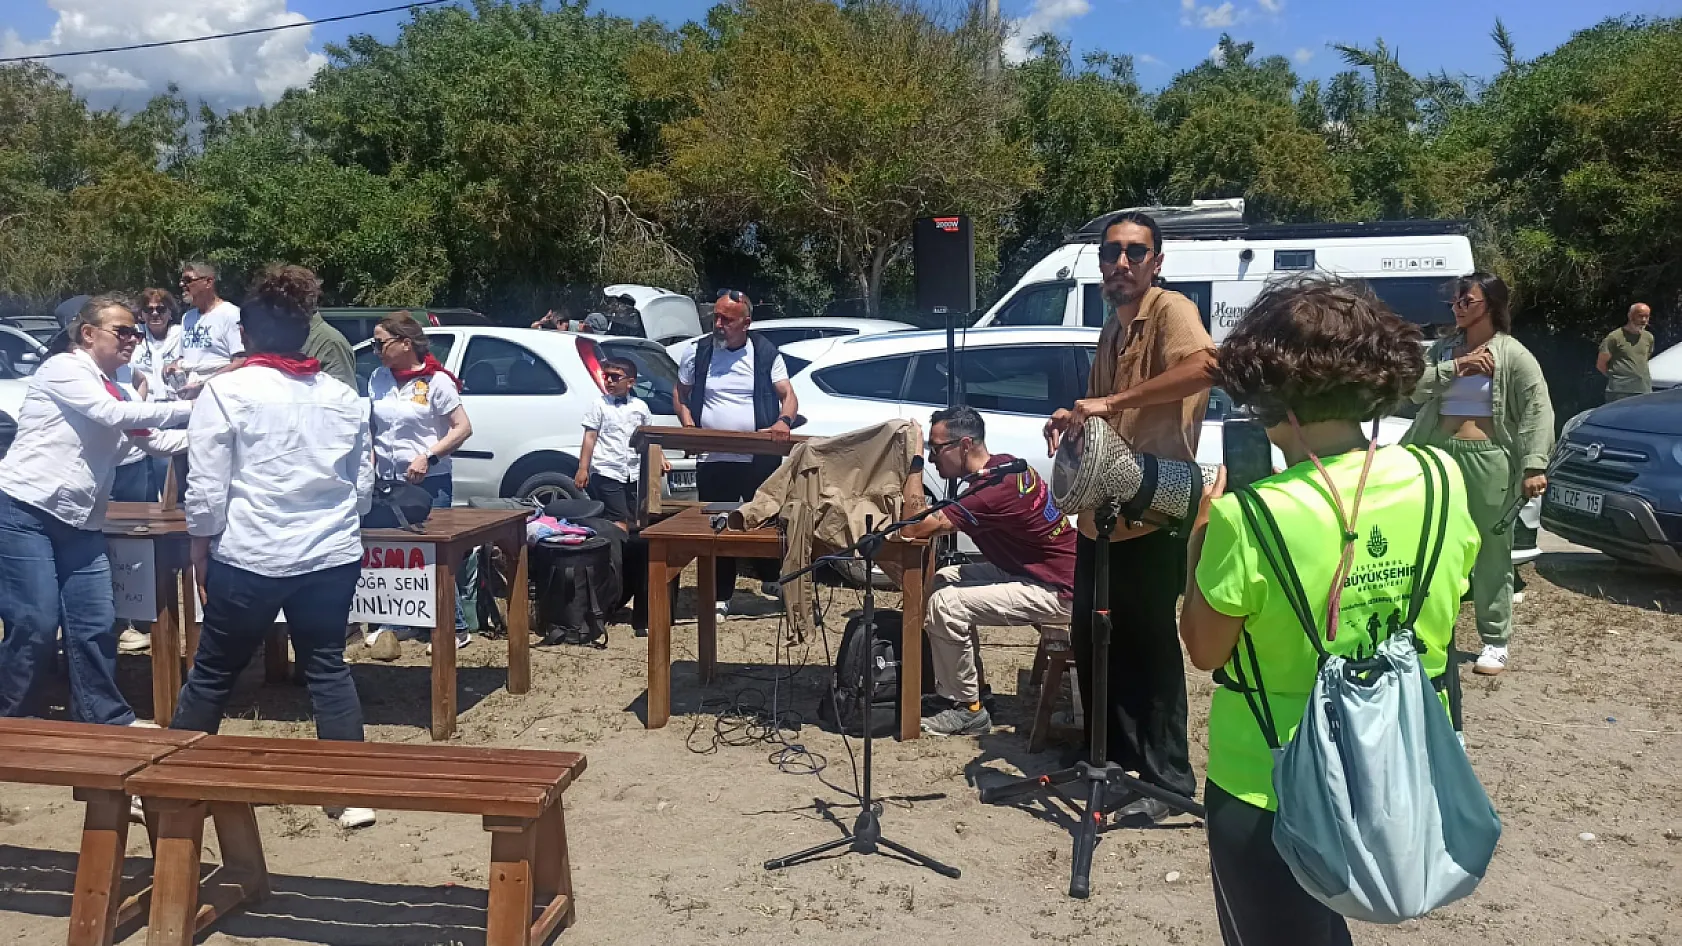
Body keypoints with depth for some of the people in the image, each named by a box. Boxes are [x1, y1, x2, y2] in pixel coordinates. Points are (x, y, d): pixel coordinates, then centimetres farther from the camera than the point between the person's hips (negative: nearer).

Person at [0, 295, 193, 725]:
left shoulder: (117, 393, 16)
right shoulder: (63, 368, -7)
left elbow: (160, 439, 15)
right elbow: (114, 415, -19)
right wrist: (189, 407, -16)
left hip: (80, 523, 7)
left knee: (96, 625, 4)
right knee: (35, 626, -7)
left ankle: (106, 719, 16)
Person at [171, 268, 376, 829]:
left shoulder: (227, 391, -6)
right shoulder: (343, 397, 6)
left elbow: (206, 489, -9)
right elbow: (364, 487, 9)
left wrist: (200, 550, 4)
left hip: (250, 558, -3)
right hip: (333, 557, 3)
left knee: (212, 675, 13)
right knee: (328, 669, 12)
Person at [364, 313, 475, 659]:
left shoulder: (435, 381, -10)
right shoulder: (378, 378, 7)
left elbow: (463, 428, -11)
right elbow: (373, 429, 18)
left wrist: (428, 457, -19)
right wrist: (371, 465, 6)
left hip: (429, 482, -5)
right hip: (388, 481, 5)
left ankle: (457, 628, 9)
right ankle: (394, 624, 22)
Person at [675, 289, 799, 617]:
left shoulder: (766, 354, 2)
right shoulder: (698, 352, 5)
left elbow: (788, 396, -1)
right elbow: (680, 396, 14)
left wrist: (784, 421, -23)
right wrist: (689, 427, -5)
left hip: (759, 457, -1)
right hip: (712, 459, 1)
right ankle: (721, 597, 13)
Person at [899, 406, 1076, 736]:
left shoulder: (995, 488, -26)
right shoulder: (1003, 465, 5)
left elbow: (915, 527, -27)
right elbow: (944, 524, 15)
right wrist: (932, 527, -3)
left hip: (1057, 591, -10)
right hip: (1033, 570, 11)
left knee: (945, 604, -19)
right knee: (942, 579, 12)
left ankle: (967, 709, -3)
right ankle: (952, 687, 17)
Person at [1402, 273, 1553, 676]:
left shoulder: (1512, 354, -4)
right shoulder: (1443, 350, 11)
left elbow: (1538, 410, -9)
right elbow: (1415, 388, -1)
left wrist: (1535, 465, -17)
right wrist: (1456, 366, -13)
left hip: (1488, 459, -5)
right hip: (1439, 454, 5)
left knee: (1491, 552, 2)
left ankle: (1495, 641, 11)